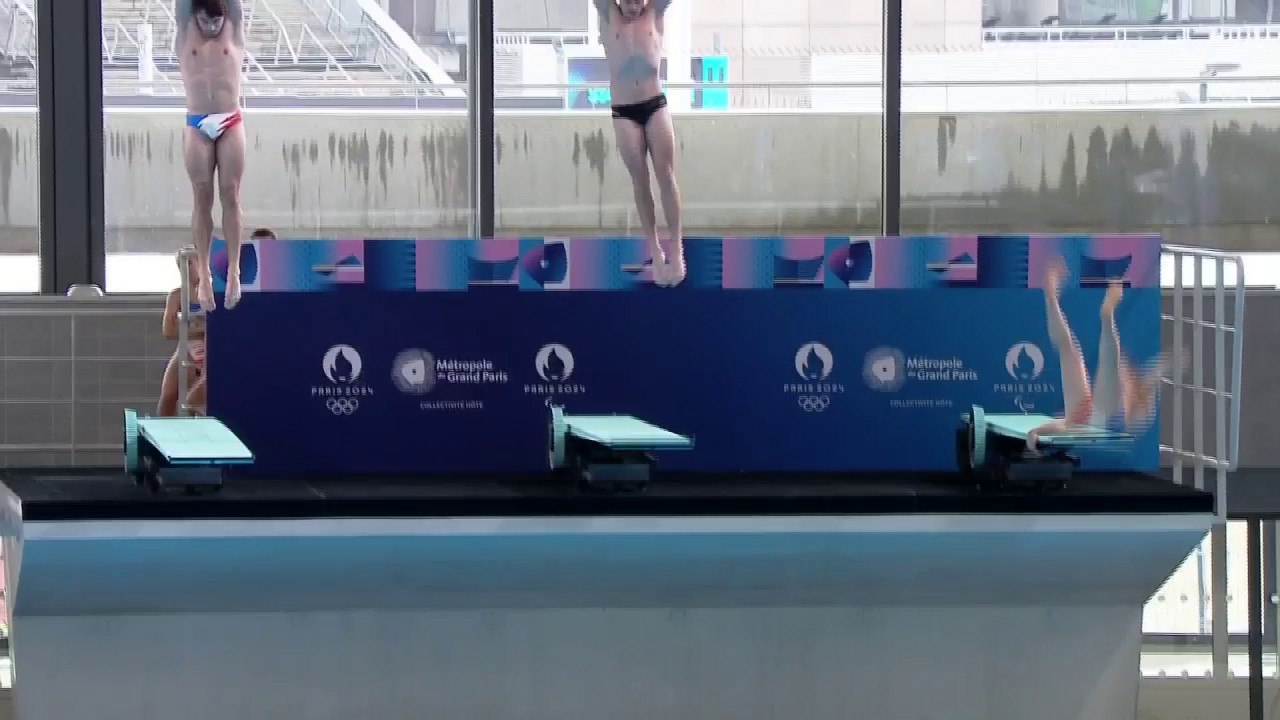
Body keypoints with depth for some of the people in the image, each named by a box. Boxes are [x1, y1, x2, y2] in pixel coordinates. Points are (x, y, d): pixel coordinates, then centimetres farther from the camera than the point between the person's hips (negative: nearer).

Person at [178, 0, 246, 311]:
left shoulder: (233, 32, 9)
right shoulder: (186, 33, 10)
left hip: (230, 123, -1)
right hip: (197, 125, 1)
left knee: (230, 196, -5)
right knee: (202, 199, -1)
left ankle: (233, 270, -4)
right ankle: (204, 273, 1)